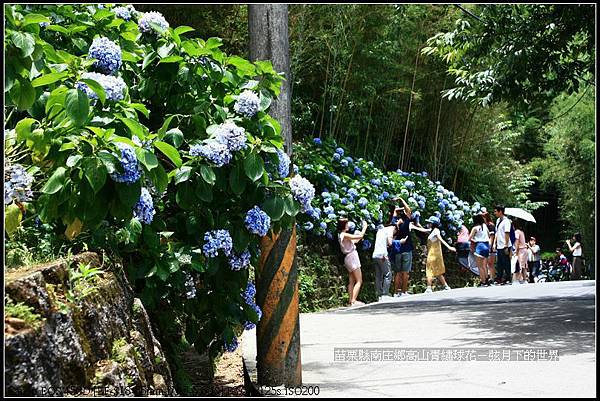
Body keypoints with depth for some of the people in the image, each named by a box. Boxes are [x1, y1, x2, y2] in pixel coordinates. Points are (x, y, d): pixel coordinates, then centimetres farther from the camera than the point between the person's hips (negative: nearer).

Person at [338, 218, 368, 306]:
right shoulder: (345, 235, -16)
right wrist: (364, 227, -2)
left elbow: (354, 241, 22)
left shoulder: (341, 235, 13)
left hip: (348, 258, 10)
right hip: (352, 257, -10)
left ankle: (350, 301, 7)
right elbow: (360, 236, -15)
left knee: (351, 282, 9)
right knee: (359, 281, -10)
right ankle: (353, 301, -19)